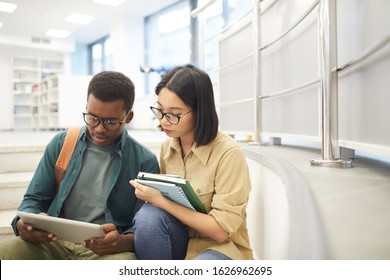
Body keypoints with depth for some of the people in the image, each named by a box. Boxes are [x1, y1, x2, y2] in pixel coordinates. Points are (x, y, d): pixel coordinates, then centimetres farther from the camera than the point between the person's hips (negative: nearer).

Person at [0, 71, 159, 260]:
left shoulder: (144, 161, -2)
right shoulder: (60, 143, 8)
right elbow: (34, 199, 12)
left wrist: (122, 242, -27)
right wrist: (26, 222, -13)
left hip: (107, 250, -3)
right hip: (54, 242, 4)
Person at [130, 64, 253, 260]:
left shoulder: (228, 153, -19)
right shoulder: (167, 146, 1)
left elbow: (221, 230, -19)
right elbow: (166, 198, 10)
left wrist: (160, 200, -23)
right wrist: (151, 192, -13)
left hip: (221, 247, -5)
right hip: (180, 241, 6)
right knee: (149, 215, -26)